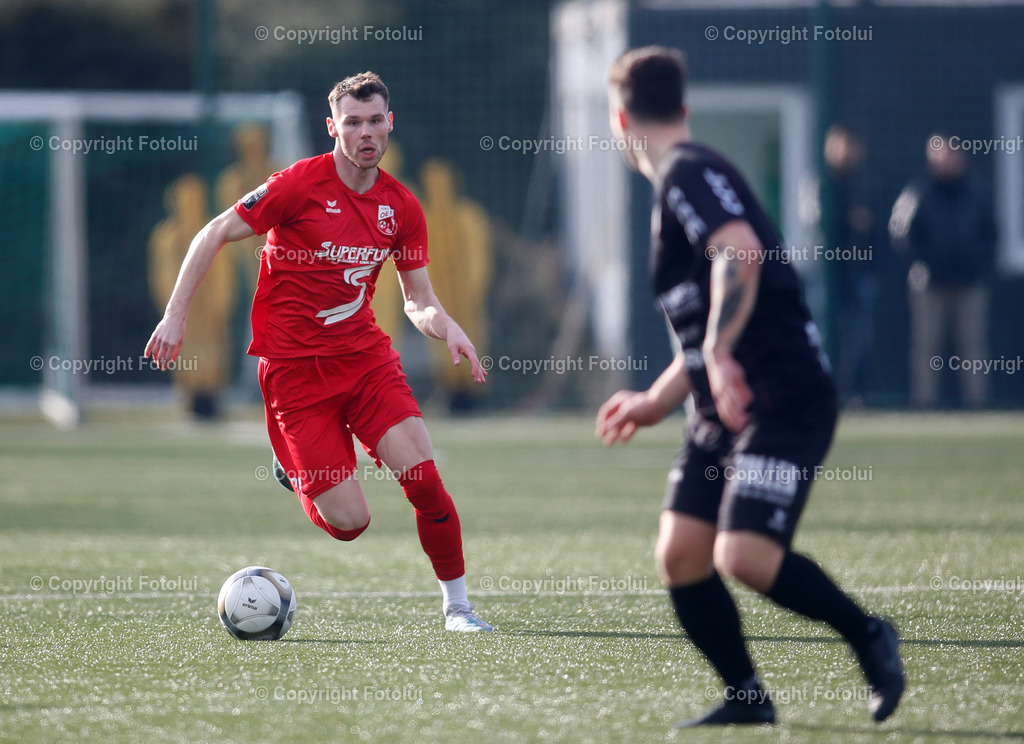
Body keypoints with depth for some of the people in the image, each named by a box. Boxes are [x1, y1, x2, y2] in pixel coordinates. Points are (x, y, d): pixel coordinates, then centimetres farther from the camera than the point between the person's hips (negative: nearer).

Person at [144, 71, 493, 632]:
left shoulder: (401, 207, 4)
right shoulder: (300, 185, -11)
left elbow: (419, 302, 13)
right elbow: (215, 235, -5)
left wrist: (448, 329, -10)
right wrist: (175, 316, -11)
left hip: (364, 353, 4)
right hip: (294, 368, -4)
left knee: (423, 478, -15)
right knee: (350, 523, -9)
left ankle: (457, 602, 5)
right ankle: (297, 475, 27)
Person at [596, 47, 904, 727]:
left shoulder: (689, 173, -9)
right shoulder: (675, 186, 22)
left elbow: (741, 253, -28)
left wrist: (718, 354, -32)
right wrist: (658, 401, 29)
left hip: (785, 401, -10)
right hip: (724, 409, 10)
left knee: (744, 554, -20)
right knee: (680, 553, -1)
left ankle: (868, 635, 0)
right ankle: (746, 697, 8)